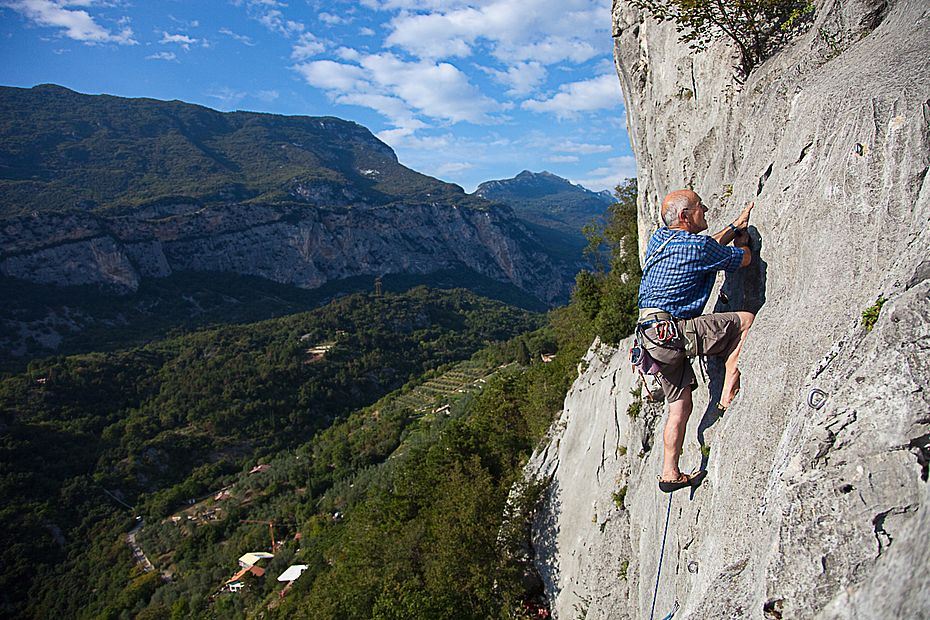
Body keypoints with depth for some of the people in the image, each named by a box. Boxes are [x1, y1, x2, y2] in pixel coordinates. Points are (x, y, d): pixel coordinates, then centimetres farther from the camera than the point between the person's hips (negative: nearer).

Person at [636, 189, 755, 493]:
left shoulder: (659, 237, 15)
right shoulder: (698, 246, -9)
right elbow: (744, 259, 9)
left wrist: (733, 227, 36)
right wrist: (742, 239, 30)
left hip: (651, 336, 9)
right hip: (672, 331, -9)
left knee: (681, 404, 15)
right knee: (746, 320, 1)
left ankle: (670, 473, 19)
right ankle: (729, 393, 1)